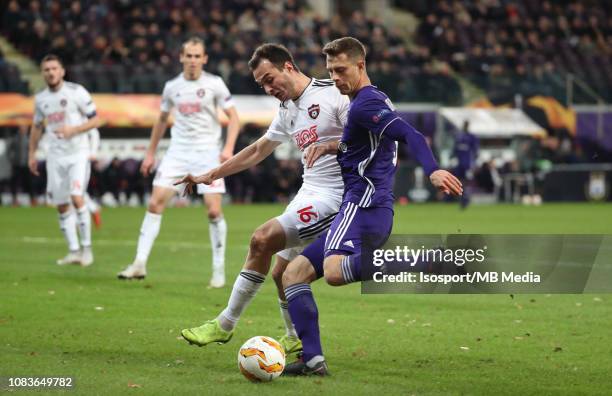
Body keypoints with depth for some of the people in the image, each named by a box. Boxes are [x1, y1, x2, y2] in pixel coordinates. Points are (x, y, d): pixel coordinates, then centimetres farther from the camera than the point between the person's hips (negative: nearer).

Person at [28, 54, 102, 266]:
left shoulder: (76, 92, -6)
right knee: (61, 206, 3)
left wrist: (73, 130, -18)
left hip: (78, 154, -5)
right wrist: (31, 154, 18)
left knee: (76, 198, -18)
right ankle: (74, 251, 10)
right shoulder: (40, 98, 9)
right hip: (55, 157, 5)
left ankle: (86, 247, -8)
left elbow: (95, 120, -5)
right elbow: (36, 127, 22)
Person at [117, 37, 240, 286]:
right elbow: (162, 120, 21)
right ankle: (140, 264, -3)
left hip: (207, 153, -3)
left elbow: (233, 117, -2)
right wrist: (150, 153, 19)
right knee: (155, 203, -7)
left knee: (214, 210, -11)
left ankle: (219, 269, 3)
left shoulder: (214, 84, -3)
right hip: (177, 151, 3)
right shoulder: (172, 87, 7)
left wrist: (229, 147, -16)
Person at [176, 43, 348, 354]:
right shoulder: (287, 110, 16)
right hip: (309, 193, 9)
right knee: (281, 273, 9)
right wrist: (211, 175, 28)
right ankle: (296, 340, 31)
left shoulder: (333, 93, -10)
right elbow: (257, 151, 28)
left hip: (334, 195, -9)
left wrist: (330, 145, -30)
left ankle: (225, 325, -10)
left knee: (263, 239, -18)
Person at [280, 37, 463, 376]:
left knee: (334, 271, -38)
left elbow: (410, 135, -23)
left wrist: (433, 171, -39)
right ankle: (312, 359, -2)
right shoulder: (373, 100, 24)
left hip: (362, 206, -11)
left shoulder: (366, 103, -8)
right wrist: (336, 145, 32)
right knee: (293, 274, 9)